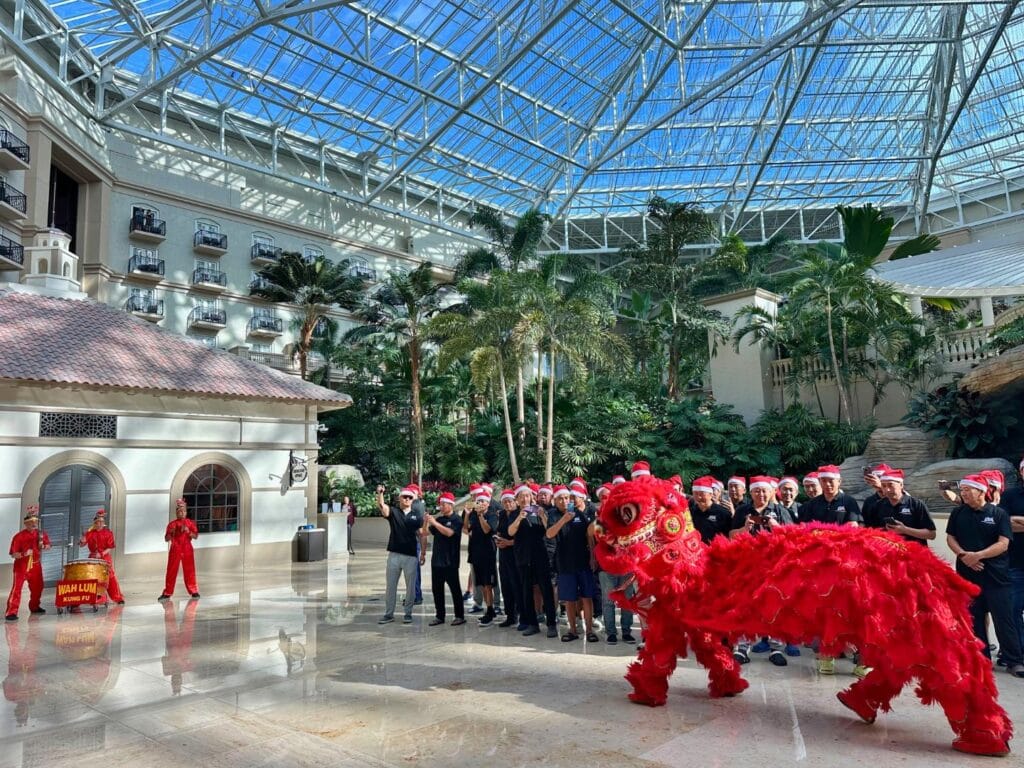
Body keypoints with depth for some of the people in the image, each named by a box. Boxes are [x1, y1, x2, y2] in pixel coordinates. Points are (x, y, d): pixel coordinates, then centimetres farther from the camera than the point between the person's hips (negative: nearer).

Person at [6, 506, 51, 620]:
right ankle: (11, 612, -11)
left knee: (37, 587, 16)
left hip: (35, 566, 6)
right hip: (21, 566, -6)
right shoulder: (19, 536, -14)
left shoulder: (40, 534, 2)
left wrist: (43, 546, -9)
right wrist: (23, 554, -32)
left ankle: (34, 607, 35)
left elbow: (48, 545, 13)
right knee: (16, 588, -12)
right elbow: (13, 554, -14)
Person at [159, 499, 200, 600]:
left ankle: (193, 591, 12)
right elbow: (166, 539, 3)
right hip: (175, 550, 0)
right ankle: (167, 593, 9)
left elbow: (196, 536, -2)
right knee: (171, 571, 1)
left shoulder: (190, 523, 2)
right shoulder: (172, 524, 1)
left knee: (189, 570, 4)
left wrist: (188, 532, -19)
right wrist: (171, 533, -17)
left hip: (187, 550, 0)